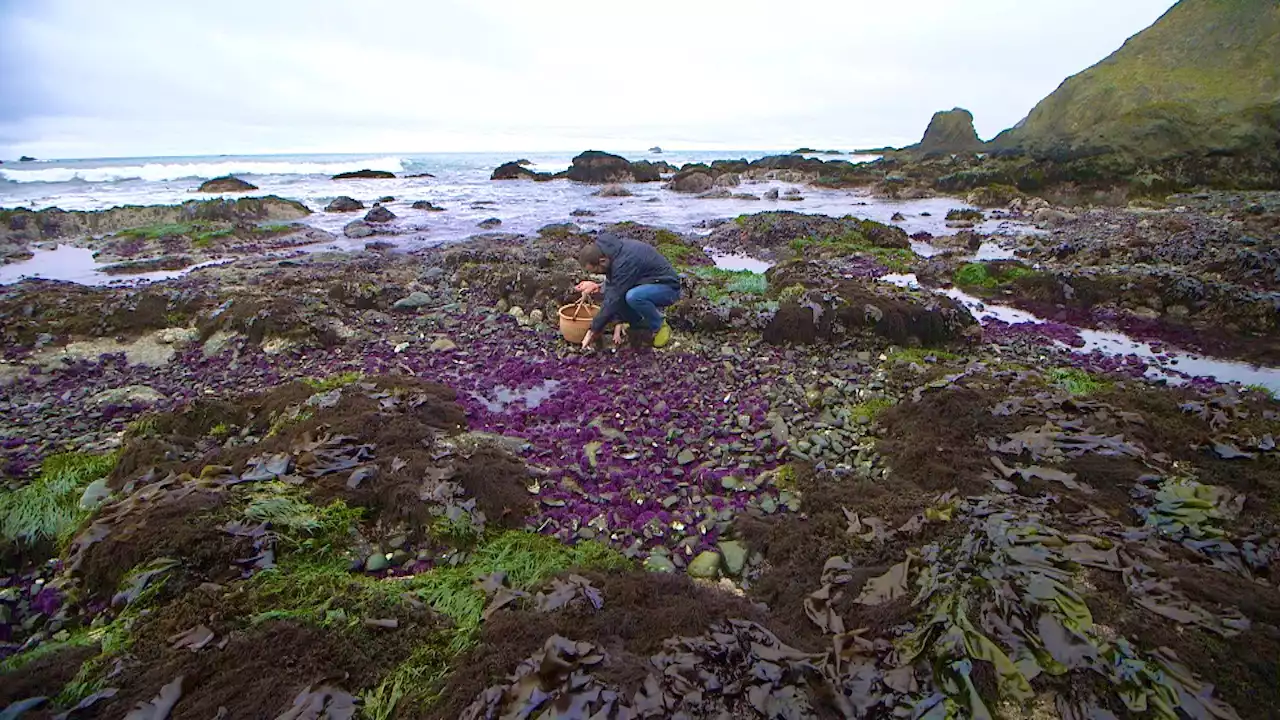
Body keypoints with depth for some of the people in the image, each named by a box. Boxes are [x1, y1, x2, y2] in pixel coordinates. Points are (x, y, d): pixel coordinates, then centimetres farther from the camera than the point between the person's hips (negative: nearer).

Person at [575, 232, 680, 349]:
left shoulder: (625, 262, -31)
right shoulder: (609, 253, -5)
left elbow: (614, 300, -29)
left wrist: (593, 331, -21)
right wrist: (619, 322, -9)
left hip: (667, 287, -9)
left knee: (632, 296, -36)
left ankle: (659, 327, -9)